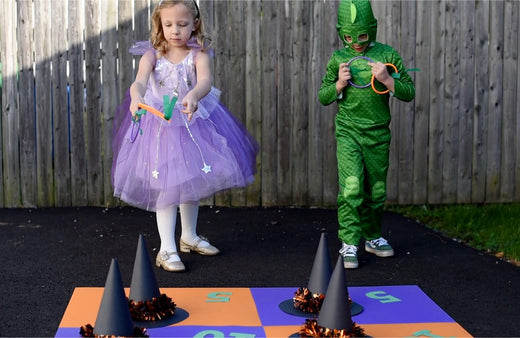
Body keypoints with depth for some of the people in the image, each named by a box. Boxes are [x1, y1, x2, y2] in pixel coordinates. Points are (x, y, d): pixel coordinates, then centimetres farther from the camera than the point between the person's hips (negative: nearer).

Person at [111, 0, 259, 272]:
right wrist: (136, 97, -49)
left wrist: (193, 96, -51)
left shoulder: (198, 54, -9)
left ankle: (189, 237, 35)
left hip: (193, 123, 3)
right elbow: (140, 81, -26)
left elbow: (205, 81, -28)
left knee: (192, 182, 16)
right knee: (167, 187, -4)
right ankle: (167, 249, 2)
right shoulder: (152, 54, -9)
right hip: (159, 125, -2)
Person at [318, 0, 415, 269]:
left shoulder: (387, 55, -1)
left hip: (378, 134, 1)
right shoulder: (338, 59, 1)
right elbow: (323, 97, 8)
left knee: (376, 190, 11)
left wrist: (386, 79, -17)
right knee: (351, 186, -16)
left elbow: (409, 93, 0)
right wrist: (340, 83, -11)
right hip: (348, 132, -1)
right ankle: (349, 245, -9)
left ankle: (372, 238, 31)